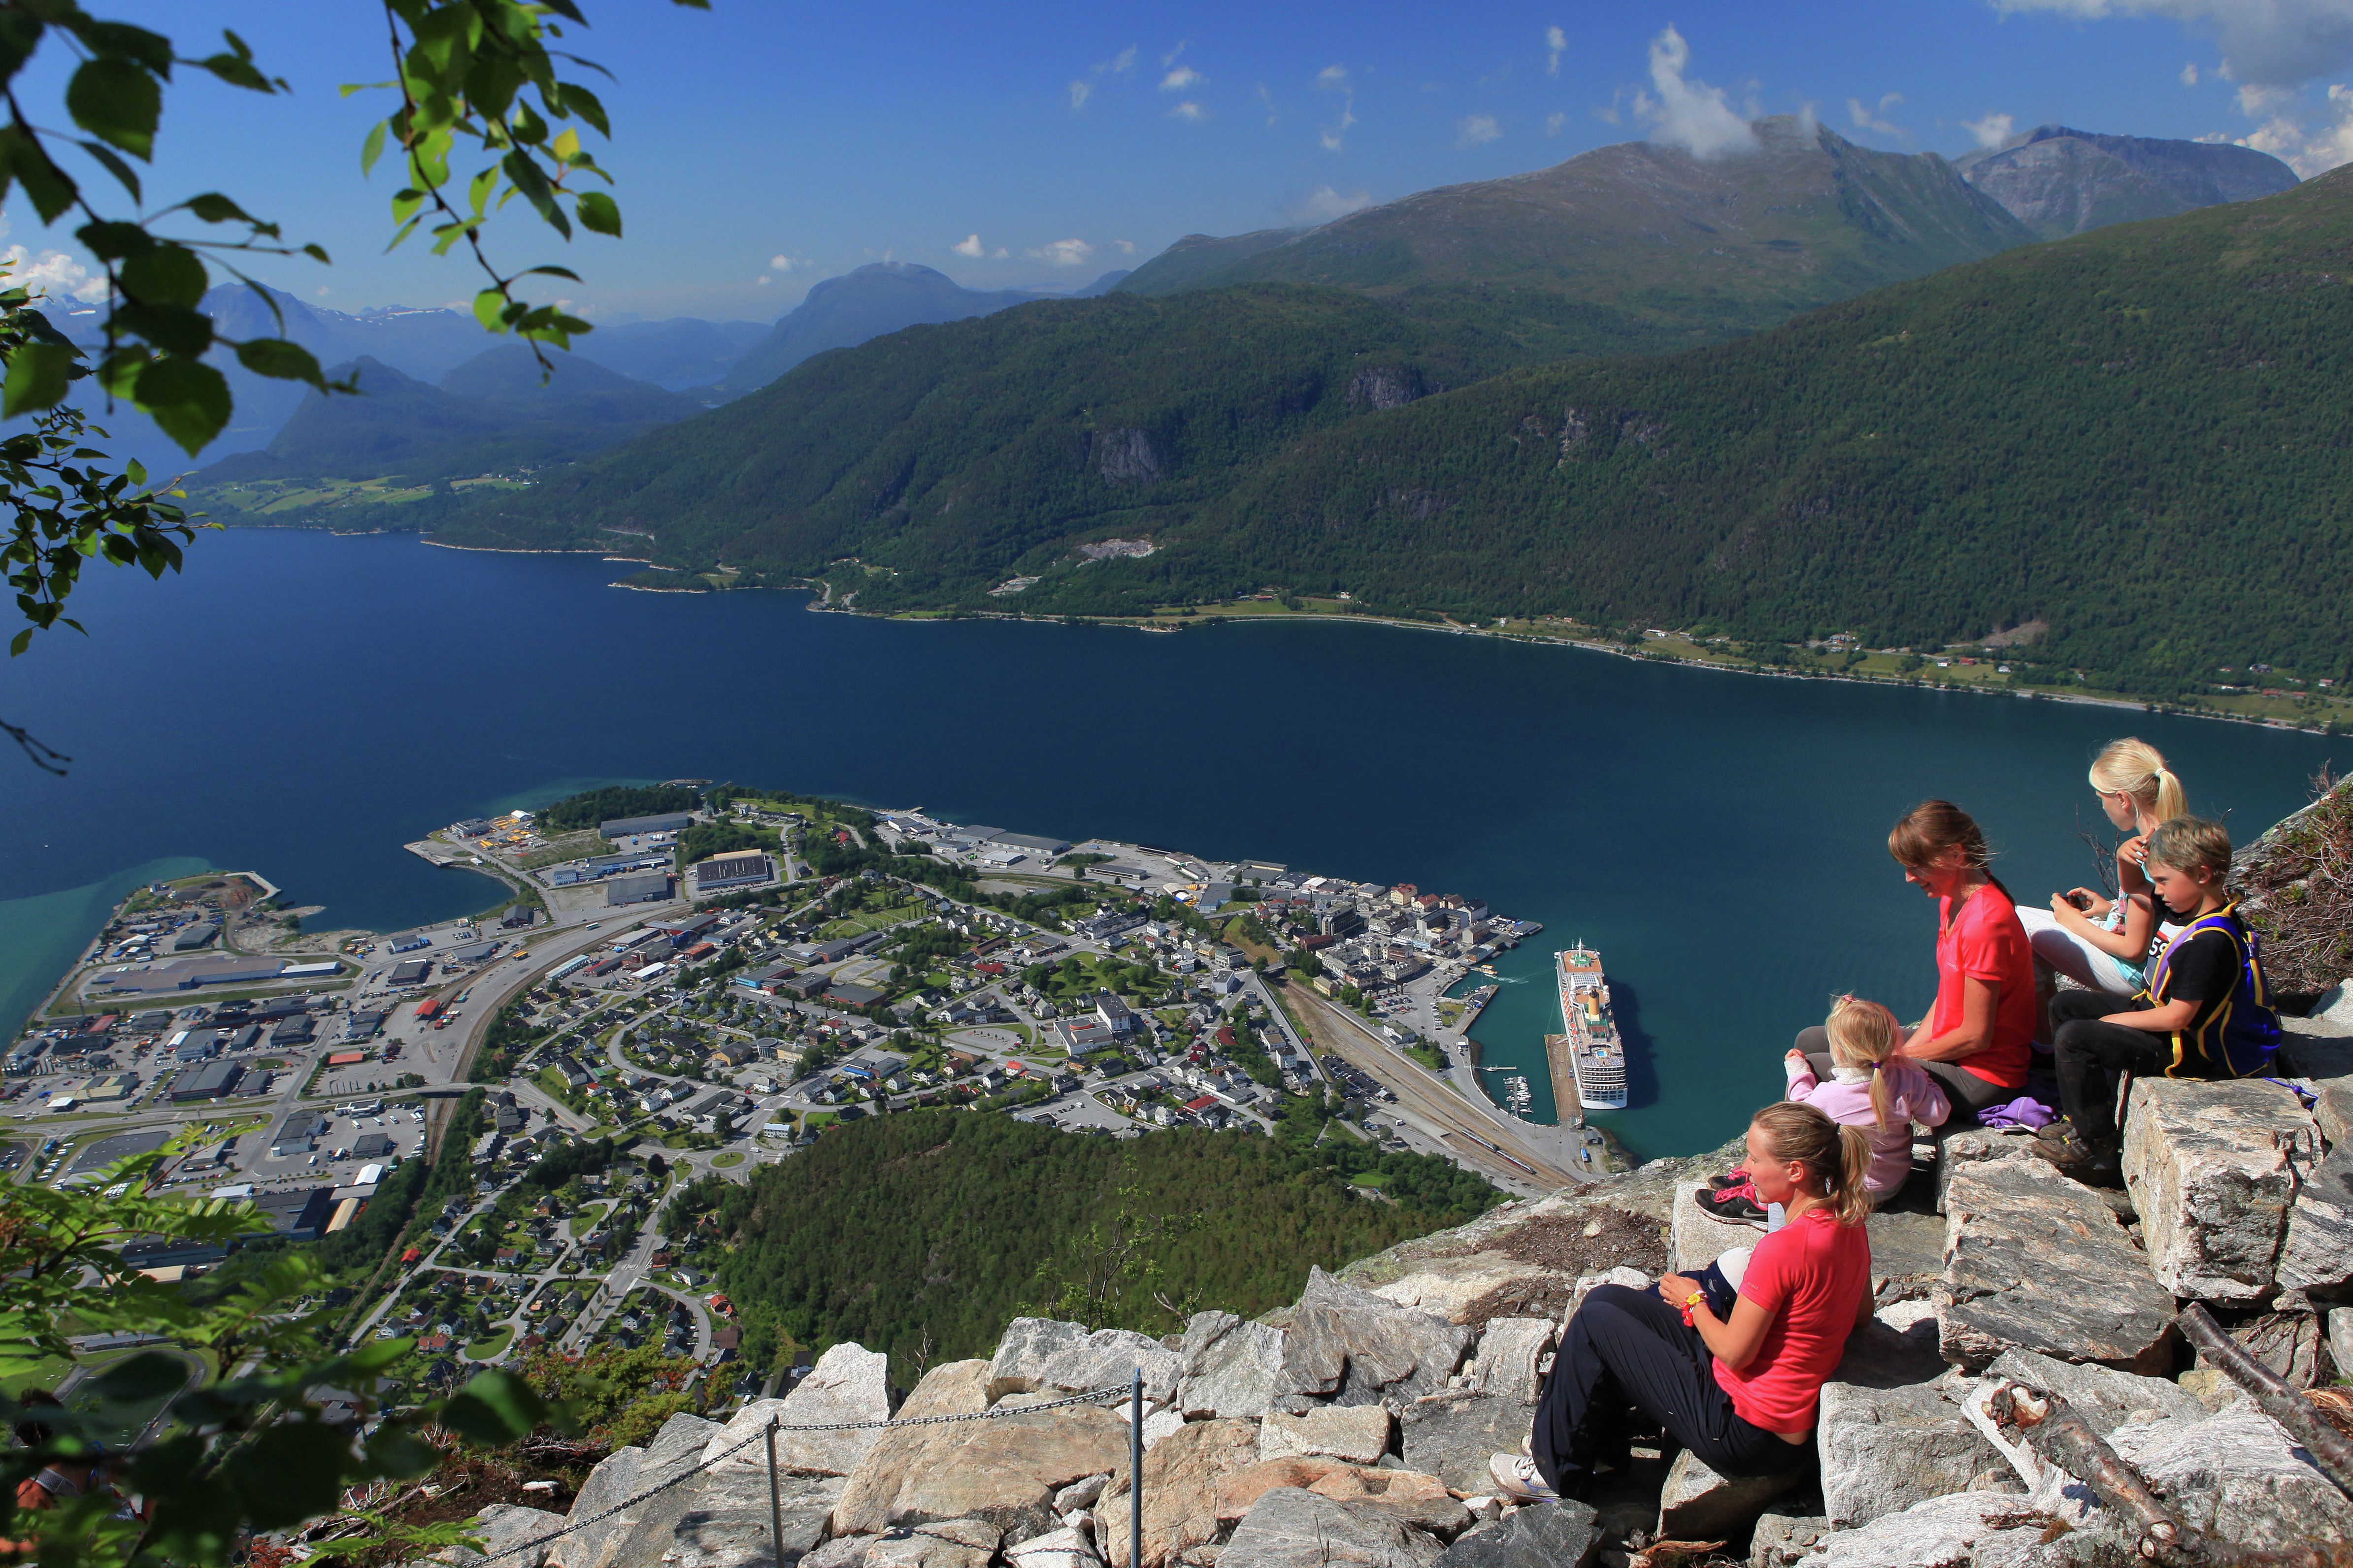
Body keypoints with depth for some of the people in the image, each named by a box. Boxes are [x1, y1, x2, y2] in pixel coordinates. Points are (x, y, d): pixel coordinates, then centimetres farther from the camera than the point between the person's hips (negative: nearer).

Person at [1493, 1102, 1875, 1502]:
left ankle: (1556, 1471, 16)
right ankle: (1604, 1445, 29)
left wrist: (1694, 1301, -3)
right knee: (1607, 1299, 11)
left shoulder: (1784, 1248, -29)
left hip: (1747, 1432, -9)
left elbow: (1735, 1353, -21)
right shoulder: (1848, 1223, -2)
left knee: (1594, 1322, -1)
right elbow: (1862, 1314, 13)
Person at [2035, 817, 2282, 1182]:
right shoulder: (2207, 917, 2)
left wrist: (2112, 1020, -14)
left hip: (2190, 1052, -11)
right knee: (2065, 1005, 12)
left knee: (2074, 1038, -24)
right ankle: (2083, 1116, 15)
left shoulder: (2209, 943, -29)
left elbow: (2176, 1017, -26)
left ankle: (2095, 1146, -11)